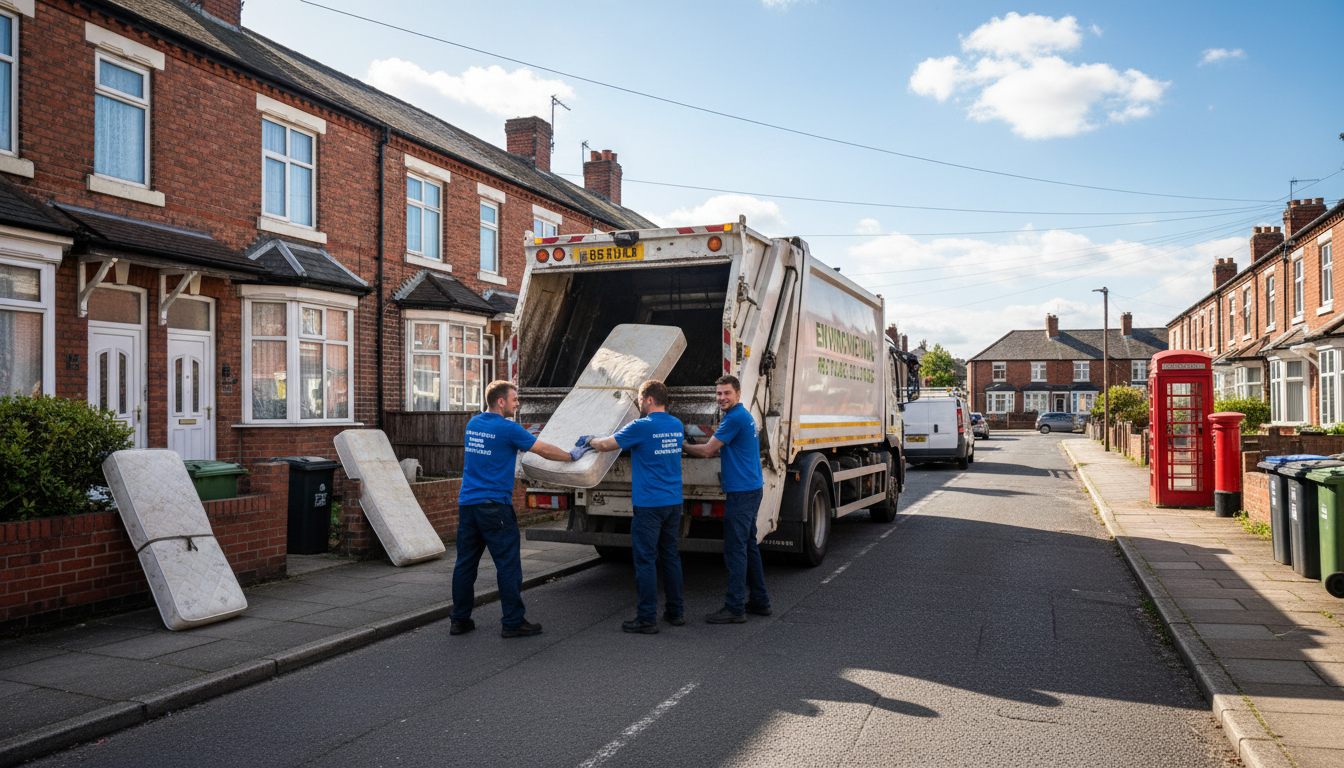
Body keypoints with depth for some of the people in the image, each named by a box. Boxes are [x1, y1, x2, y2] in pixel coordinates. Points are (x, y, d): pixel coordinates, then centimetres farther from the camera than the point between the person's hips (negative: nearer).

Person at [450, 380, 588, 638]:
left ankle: (459, 619, 18)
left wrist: (523, 436, 30)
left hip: (467, 503, 8)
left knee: (465, 562, 11)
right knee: (508, 564, -1)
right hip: (494, 506, -7)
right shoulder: (508, 429, -10)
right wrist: (572, 456, 10)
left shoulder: (473, 423, 12)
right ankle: (513, 622, 3)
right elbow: (543, 450, -4)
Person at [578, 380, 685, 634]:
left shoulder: (641, 427, -12)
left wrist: (589, 440, 17)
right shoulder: (677, 426, 9)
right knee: (670, 556, 16)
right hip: (674, 502, 7)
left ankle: (647, 619, 2)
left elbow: (607, 444, -5)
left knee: (645, 560, -1)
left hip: (649, 504, -7)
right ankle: (676, 612, 22)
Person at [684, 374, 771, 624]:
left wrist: (681, 446, 2)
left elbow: (706, 451, -11)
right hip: (751, 489, 10)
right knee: (749, 546, 16)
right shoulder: (745, 416, 16)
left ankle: (735, 608, -4)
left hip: (741, 491, -10)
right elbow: (718, 449, 23)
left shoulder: (735, 418, -15)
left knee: (735, 549, -7)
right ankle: (759, 601, 23)